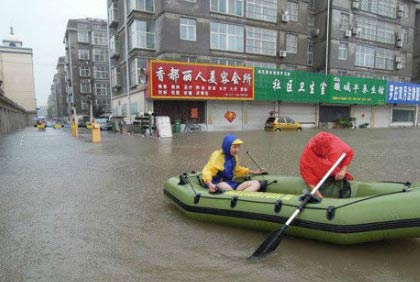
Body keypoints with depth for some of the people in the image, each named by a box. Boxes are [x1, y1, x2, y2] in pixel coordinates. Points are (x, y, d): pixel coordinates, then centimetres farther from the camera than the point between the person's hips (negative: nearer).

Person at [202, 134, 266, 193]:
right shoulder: (217, 155, -9)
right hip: (217, 185, -7)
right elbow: (207, 171, -19)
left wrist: (254, 172, 26)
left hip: (231, 184, 7)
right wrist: (210, 184, -39)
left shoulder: (234, 157, 14)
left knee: (256, 183, -11)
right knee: (223, 186, -43)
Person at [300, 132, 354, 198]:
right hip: (319, 179, -2)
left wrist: (343, 170, -14)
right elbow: (306, 172, -26)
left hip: (337, 176, 2)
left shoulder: (336, 144, -21)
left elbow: (349, 153, -4)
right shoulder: (307, 153, -26)